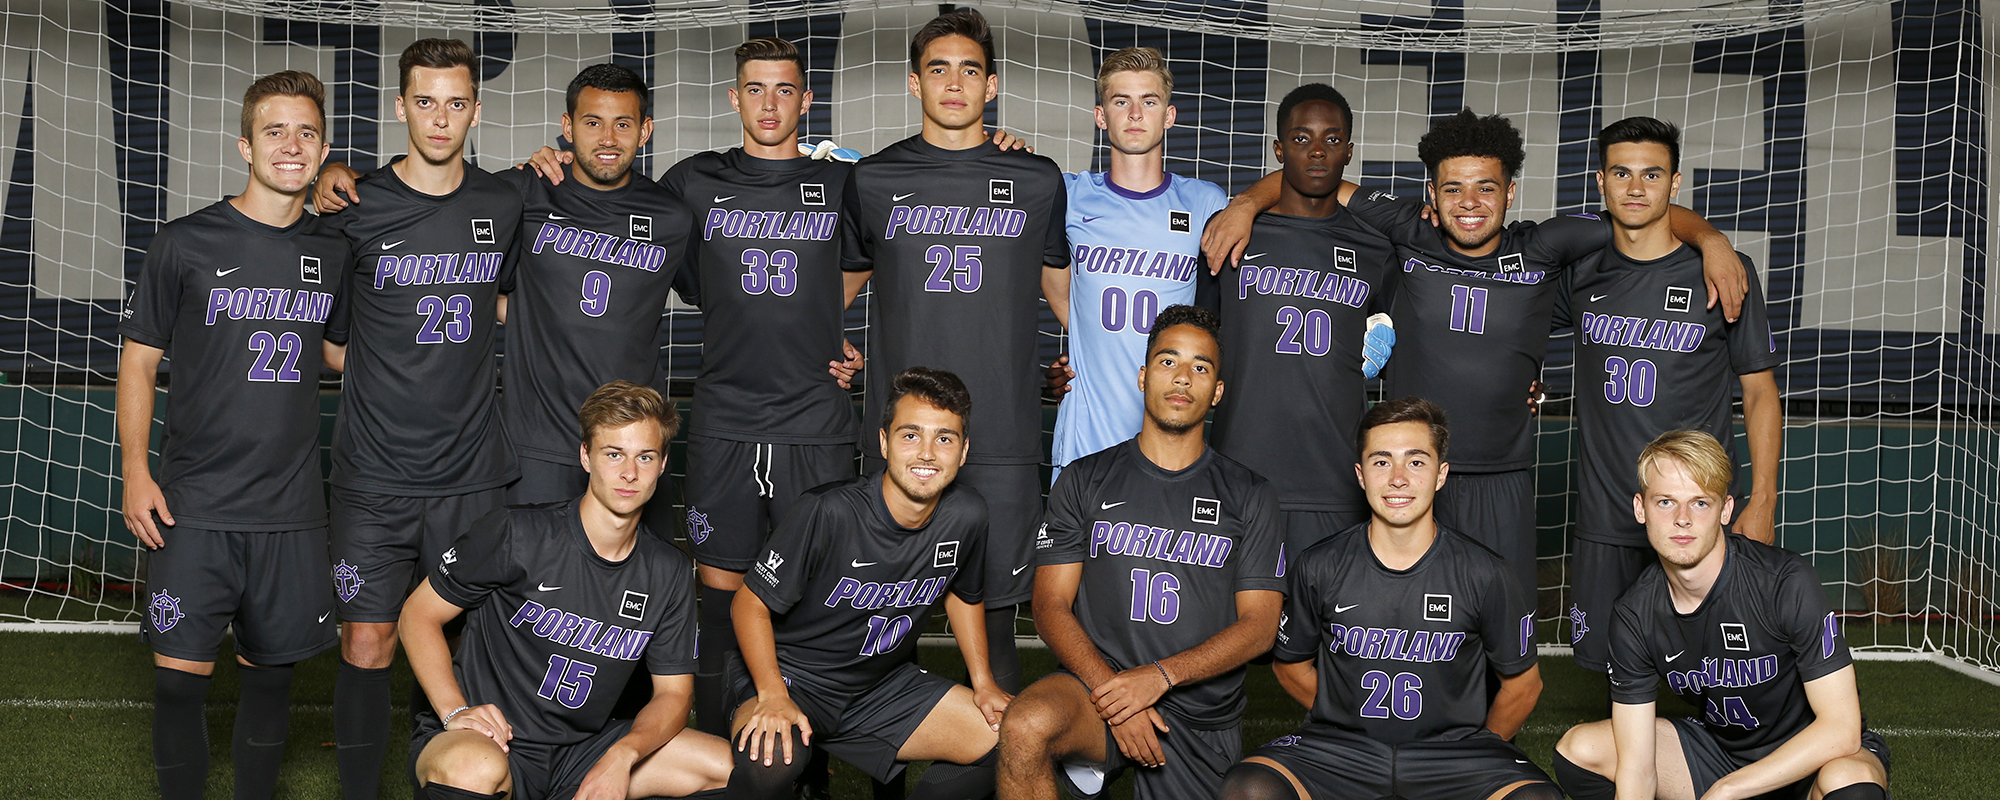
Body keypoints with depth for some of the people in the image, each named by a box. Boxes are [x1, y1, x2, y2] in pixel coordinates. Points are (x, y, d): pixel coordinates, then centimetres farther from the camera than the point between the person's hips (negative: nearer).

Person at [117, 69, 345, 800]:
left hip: (291, 508, 3)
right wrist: (136, 472, -7)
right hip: (195, 505, -3)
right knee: (181, 673, -3)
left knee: (271, 670, 10)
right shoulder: (186, 245, -3)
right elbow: (138, 360, 1)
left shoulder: (335, 252, 7)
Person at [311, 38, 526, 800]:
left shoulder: (503, 204, 5)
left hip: (472, 472, 3)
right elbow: (332, 345, 4)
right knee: (366, 645, -2)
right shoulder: (358, 209, -4)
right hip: (374, 473, -2)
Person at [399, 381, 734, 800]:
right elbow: (419, 614, -4)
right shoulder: (518, 534, -12)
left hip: (582, 750, 6)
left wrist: (623, 756, -15)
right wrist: (456, 711, -19)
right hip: (491, 739, -6)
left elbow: (673, 692, 6)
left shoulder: (669, 573, 2)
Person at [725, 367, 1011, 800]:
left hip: (882, 684, 6)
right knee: (770, 760, -38)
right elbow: (751, 603, -16)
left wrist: (983, 682, 9)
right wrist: (773, 695, -26)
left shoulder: (967, 516, -8)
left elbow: (963, 594, 14)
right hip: (792, 674, -6)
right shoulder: (827, 512, -25)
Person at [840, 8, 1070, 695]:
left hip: (1003, 439, 0)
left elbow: (1062, 284, 20)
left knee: (994, 614, 3)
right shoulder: (873, 180, 8)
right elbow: (839, 283, 22)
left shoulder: (1038, 182, 8)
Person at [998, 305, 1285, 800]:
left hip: (1203, 716, 2)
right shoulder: (1084, 481, 8)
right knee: (1026, 727, -33)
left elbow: (1259, 625, 1)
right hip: (1099, 684, -2)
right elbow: (1051, 605, 2)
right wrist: (1110, 687, -15)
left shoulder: (1250, 497, 7)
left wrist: (1159, 676, -14)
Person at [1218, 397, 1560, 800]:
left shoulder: (1483, 574, -5)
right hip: (1340, 746, 0)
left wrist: (1479, 746, 6)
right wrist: (1350, 724, 8)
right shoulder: (1319, 568, -2)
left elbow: (1523, 681, 8)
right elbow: (1290, 665, 13)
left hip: (1451, 747, 0)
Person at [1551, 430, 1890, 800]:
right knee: (1579, 749, -12)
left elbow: (1841, 729, -25)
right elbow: (1636, 769, -13)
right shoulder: (1634, 616, -13)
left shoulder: (1789, 583, -25)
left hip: (1817, 756, -4)